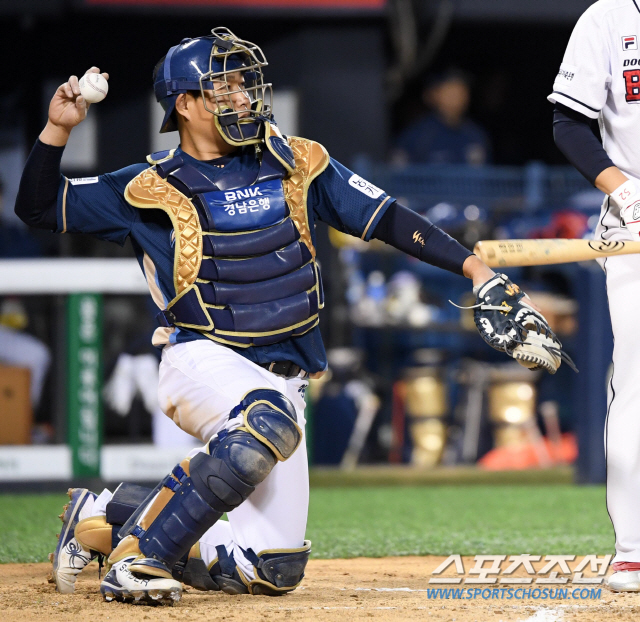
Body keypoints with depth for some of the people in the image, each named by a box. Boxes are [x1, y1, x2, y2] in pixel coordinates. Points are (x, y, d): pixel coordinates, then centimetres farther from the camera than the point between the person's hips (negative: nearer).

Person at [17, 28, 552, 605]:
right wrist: (58, 129, -12)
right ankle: (139, 556, -28)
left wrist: (478, 269, -1)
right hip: (202, 360, -5)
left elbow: (387, 217, 8)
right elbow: (39, 207, 4)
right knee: (269, 420, -40)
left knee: (272, 571, -1)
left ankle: (107, 515, 18)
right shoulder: (155, 188, 2)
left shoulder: (296, 164, 11)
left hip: (282, 378, 5)